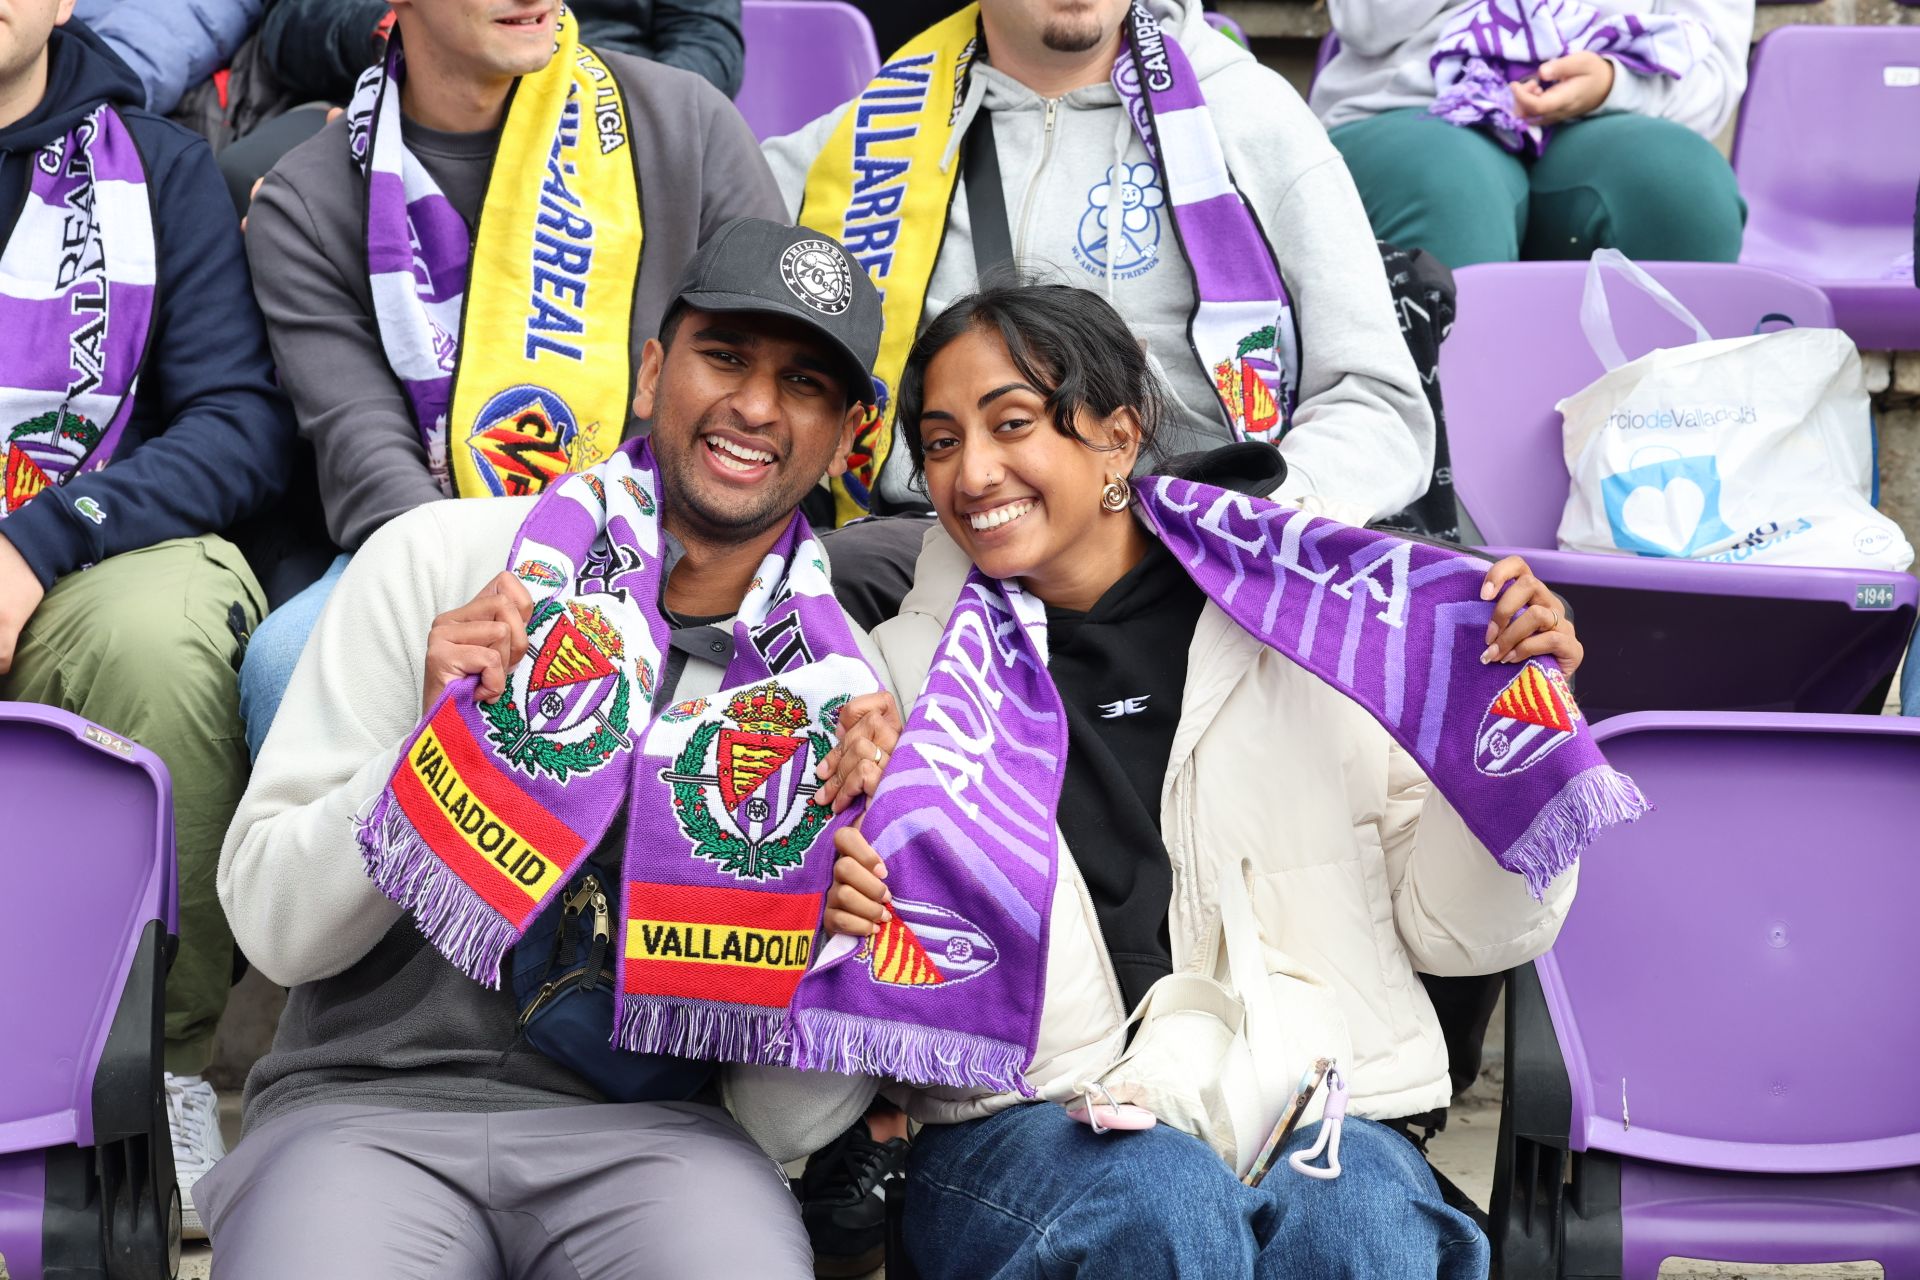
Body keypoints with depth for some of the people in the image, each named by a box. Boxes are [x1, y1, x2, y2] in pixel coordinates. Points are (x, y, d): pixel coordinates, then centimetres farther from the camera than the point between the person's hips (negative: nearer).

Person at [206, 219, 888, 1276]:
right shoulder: (439, 561, 3)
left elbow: (787, 1123, 4)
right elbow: (275, 927, 0)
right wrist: (434, 745, -14)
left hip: (646, 1133, 1)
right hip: (371, 1104, -1)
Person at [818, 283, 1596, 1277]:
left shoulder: (1310, 629, 8)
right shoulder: (906, 671, 11)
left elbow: (1449, 929, 8)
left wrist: (1518, 715, -6)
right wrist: (840, 921, -10)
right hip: (1027, 1114, 1)